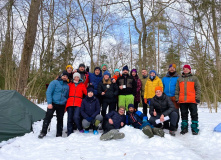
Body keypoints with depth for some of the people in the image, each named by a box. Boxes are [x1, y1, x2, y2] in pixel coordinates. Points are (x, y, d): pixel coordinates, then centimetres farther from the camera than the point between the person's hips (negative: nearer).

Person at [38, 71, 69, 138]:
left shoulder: (67, 86, 13)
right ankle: (43, 132, 3)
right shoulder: (54, 82, 0)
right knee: (48, 117, -10)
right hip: (53, 103, -4)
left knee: (60, 119, 7)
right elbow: (48, 92, -7)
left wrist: (66, 106, 16)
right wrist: (49, 103, -16)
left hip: (61, 105, 4)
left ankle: (59, 134, 17)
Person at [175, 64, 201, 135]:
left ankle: (194, 129, 12)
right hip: (182, 101, 2)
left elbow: (198, 88, 3)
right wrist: (177, 98, 5)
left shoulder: (194, 78, 8)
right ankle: (184, 128, 18)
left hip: (192, 100, -2)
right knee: (184, 115, 9)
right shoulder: (179, 79, 15)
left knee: (194, 114, 3)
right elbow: (177, 89, 13)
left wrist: (197, 98, -6)